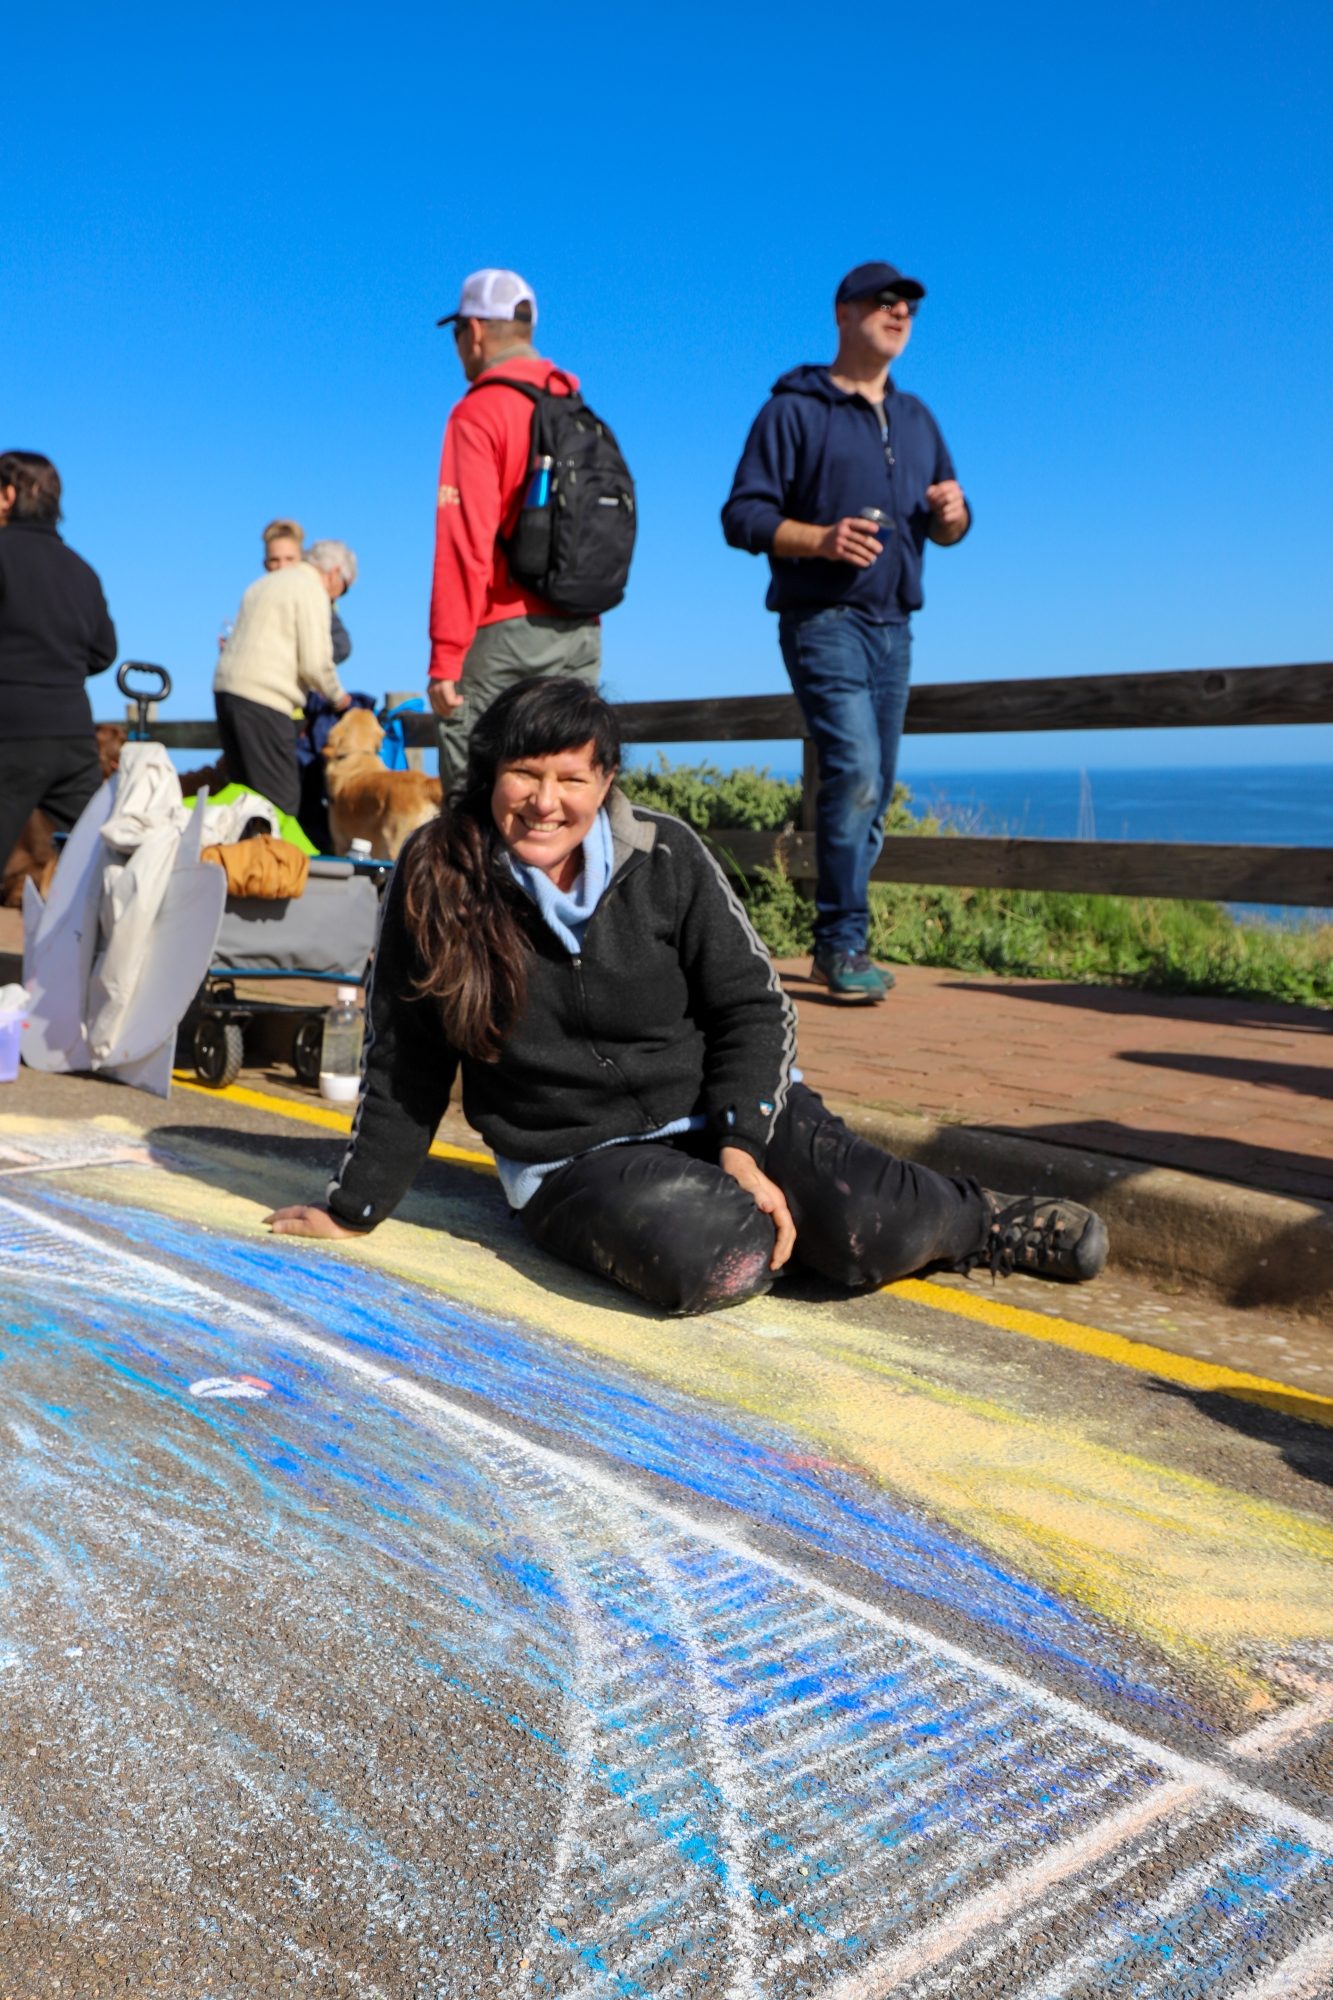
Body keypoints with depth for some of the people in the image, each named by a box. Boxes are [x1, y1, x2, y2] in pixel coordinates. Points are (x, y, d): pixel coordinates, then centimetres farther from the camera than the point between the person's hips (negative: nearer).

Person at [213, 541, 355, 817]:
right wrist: (338, 696, 7)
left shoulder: (267, 582, 23)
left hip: (226, 688, 9)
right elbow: (314, 662, -10)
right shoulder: (312, 590, -4)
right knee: (281, 797, -8)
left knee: (246, 793, 12)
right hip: (262, 698, -9)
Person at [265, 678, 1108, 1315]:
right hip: (577, 1159, -1)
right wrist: (353, 1208, 8)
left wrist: (740, 1149, -16)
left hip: (724, 1111, 1)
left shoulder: (664, 855, -6)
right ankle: (758, 1226, 2)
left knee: (877, 1230, -24)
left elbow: (754, 1007, -2)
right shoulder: (437, 878, -6)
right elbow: (406, 1065, 3)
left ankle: (970, 1221, 10)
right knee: (707, 1258, -34)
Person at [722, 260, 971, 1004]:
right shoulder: (794, 410, 1)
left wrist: (953, 513, -3)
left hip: (894, 626, 7)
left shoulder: (916, 419, 21)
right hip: (824, 620, -6)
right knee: (853, 768, -20)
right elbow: (743, 516, -6)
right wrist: (821, 538, -22)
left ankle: (838, 945, 14)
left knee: (873, 789, 6)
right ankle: (845, 943, -14)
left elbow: (948, 528, 21)